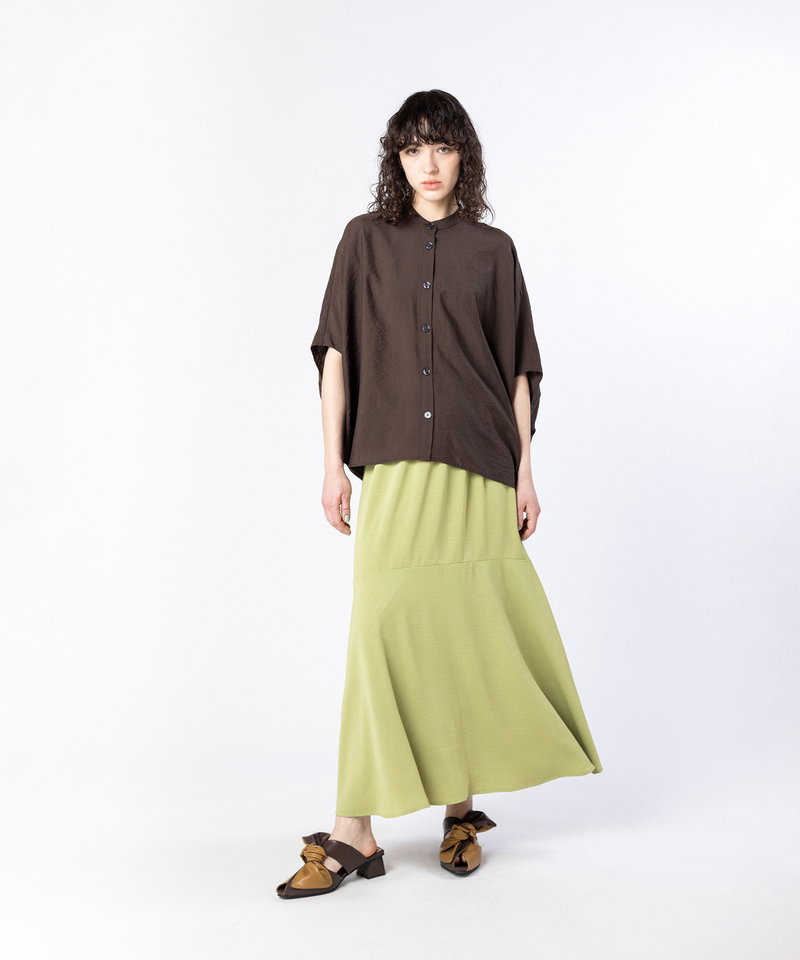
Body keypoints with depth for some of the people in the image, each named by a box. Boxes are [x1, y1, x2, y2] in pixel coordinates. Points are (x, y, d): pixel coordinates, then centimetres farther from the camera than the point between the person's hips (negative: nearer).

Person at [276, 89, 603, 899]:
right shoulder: (366, 239, 10)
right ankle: (354, 834, -2)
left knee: (466, 633, 2)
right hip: (393, 465, -1)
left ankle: (461, 808, 20)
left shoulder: (493, 250, 11)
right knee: (384, 631, -7)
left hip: (477, 466, 1)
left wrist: (524, 473, 2)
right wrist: (332, 462, -3)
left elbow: (518, 369, 9)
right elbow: (336, 352, 5)